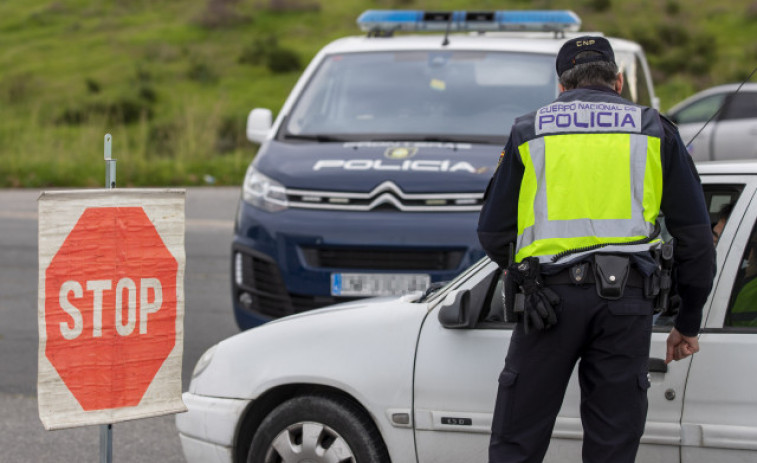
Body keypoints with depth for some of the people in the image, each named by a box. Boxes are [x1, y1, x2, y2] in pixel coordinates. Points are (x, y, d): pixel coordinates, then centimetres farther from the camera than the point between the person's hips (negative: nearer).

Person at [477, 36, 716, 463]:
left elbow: (493, 234, 12)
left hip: (549, 299, 0)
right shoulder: (655, 132, 14)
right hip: (625, 299, 0)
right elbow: (695, 234, 11)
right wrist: (689, 323, 17)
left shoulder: (529, 132, 14)